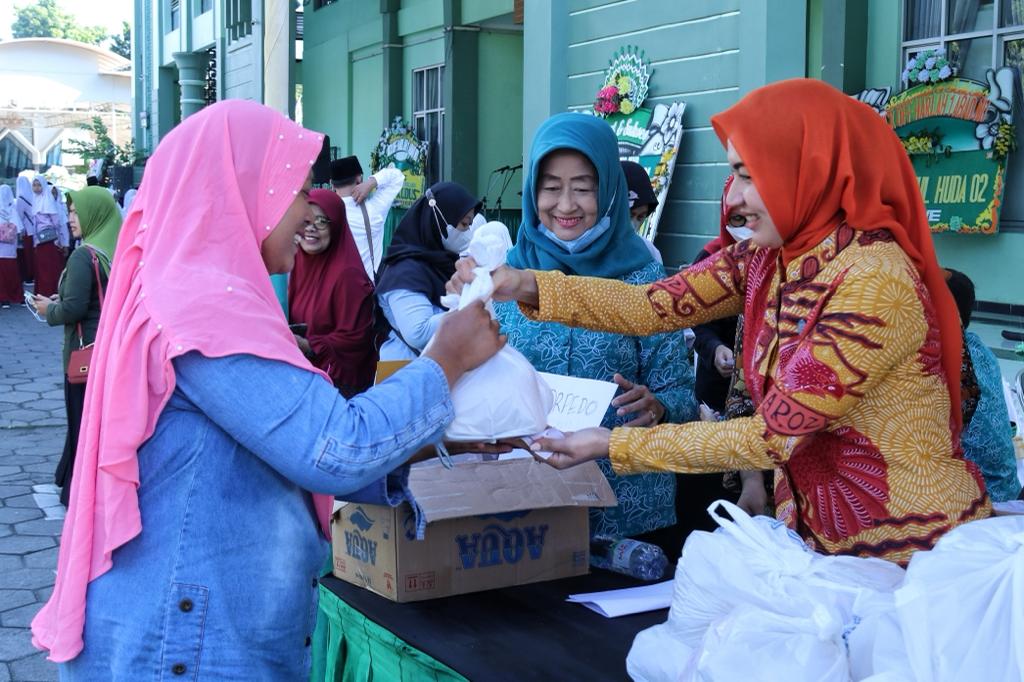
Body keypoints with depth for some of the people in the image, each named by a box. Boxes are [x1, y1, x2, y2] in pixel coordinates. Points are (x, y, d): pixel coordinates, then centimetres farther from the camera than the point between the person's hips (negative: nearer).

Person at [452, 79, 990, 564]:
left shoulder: (875, 282, -25)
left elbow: (774, 436, -23)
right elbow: (653, 306, -5)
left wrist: (614, 445, -19)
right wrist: (526, 285, -14)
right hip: (818, 533, 6)